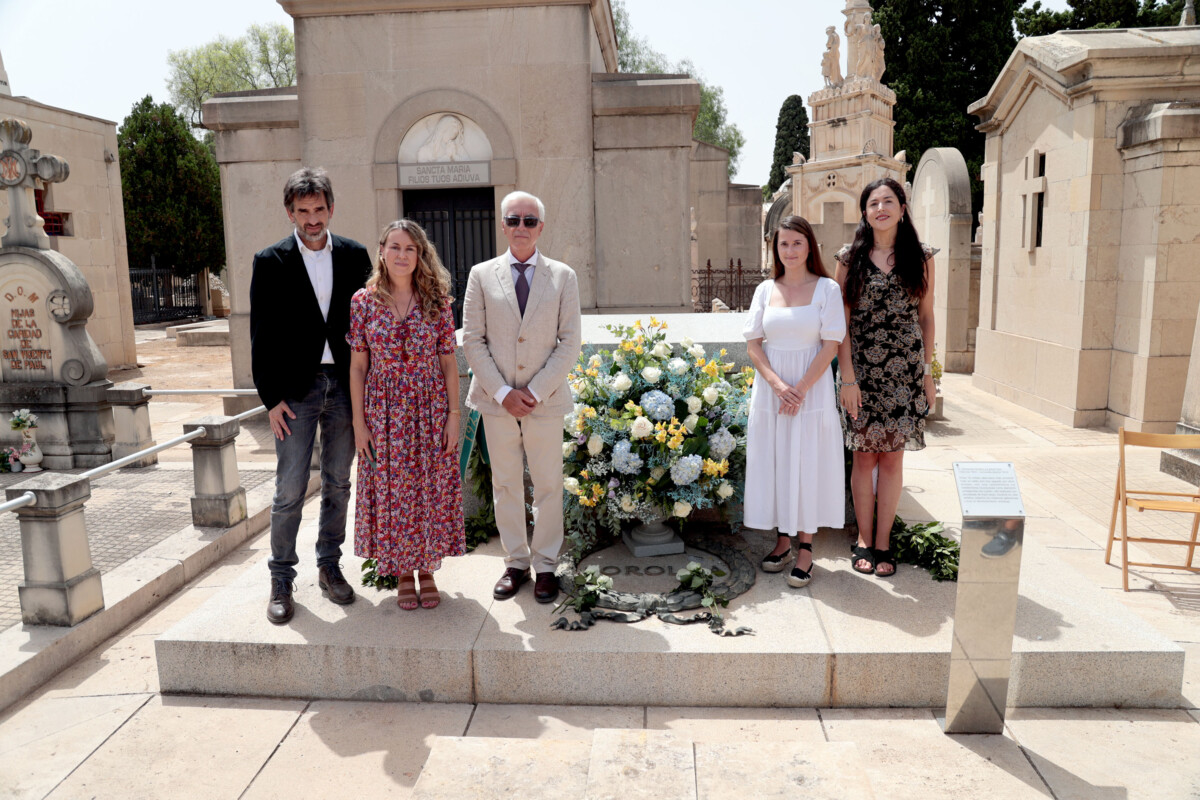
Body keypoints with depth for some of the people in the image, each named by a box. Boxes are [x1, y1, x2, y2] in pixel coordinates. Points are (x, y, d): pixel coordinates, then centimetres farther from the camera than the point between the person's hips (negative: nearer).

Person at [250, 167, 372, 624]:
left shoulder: (354, 256, 5)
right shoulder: (271, 262, -1)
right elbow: (262, 336, -2)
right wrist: (271, 398, -7)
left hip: (343, 385, 2)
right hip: (295, 389, -2)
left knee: (338, 483, 11)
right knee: (290, 489, 0)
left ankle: (329, 566, 26)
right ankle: (281, 580, 14)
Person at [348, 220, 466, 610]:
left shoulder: (437, 301, -2)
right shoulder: (364, 301, -2)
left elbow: (448, 362, 0)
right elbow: (357, 366, 0)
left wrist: (453, 414, -4)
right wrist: (358, 422, -3)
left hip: (431, 410, 0)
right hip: (384, 412, 0)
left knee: (431, 490, 7)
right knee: (391, 493, 8)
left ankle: (427, 570, 24)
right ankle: (403, 574, 25)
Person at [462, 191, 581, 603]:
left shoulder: (563, 276, 3)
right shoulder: (482, 275, 4)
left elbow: (569, 343, -1)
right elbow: (473, 340, 0)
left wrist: (535, 391, -11)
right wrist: (503, 393, -9)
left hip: (545, 399, -1)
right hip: (496, 399, 1)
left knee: (548, 485, 6)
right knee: (505, 485, 10)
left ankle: (545, 564, 21)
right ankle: (515, 562, 24)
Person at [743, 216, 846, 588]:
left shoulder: (827, 289, -1)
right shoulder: (765, 290, 8)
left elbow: (830, 346, -7)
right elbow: (753, 343, 3)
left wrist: (800, 389, -14)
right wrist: (778, 385, -11)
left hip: (812, 389, -3)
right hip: (770, 388, 3)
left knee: (807, 465, 0)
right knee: (774, 462, 7)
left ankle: (805, 547, 11)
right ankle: (783, 539, 21)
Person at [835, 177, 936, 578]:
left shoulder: (920, 257, 6)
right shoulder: (850, 257, 2)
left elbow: (926, 316, 10)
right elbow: (841, 321, -1)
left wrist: (928, 371, 6)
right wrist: (848, 377, -7)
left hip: (905, 368, 1)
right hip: (862, 367, -1)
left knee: (892, 456, 4)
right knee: (864, 454, 4)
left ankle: (883, 542, 16)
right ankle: (864, 540, 17)